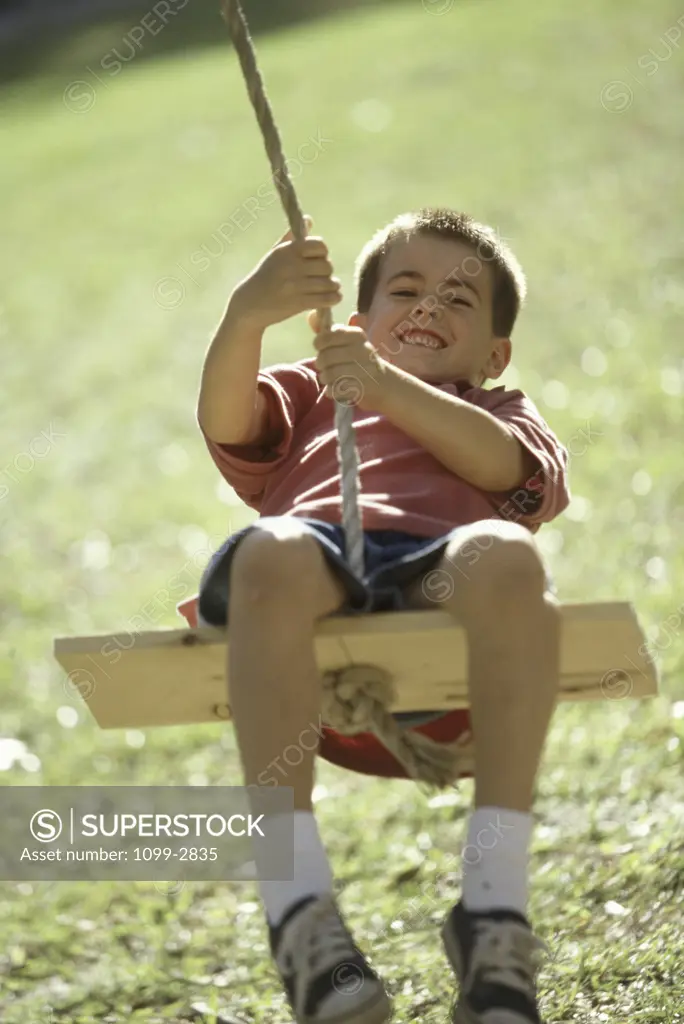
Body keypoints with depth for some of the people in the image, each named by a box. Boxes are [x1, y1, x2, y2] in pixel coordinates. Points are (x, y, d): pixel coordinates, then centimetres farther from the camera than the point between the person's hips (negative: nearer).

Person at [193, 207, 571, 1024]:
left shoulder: (504, 415, 39)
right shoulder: (309, 393, 41)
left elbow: (501, 465, 11)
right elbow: (224, 420, 15)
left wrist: (388, 387, -7)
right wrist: (247, 315, -6)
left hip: (438, 576, 0)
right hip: (320, 572, 0)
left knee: (505, 555, -37)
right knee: (272, 553, -38)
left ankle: (494, 902, -40)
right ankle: (296, 908, -41)